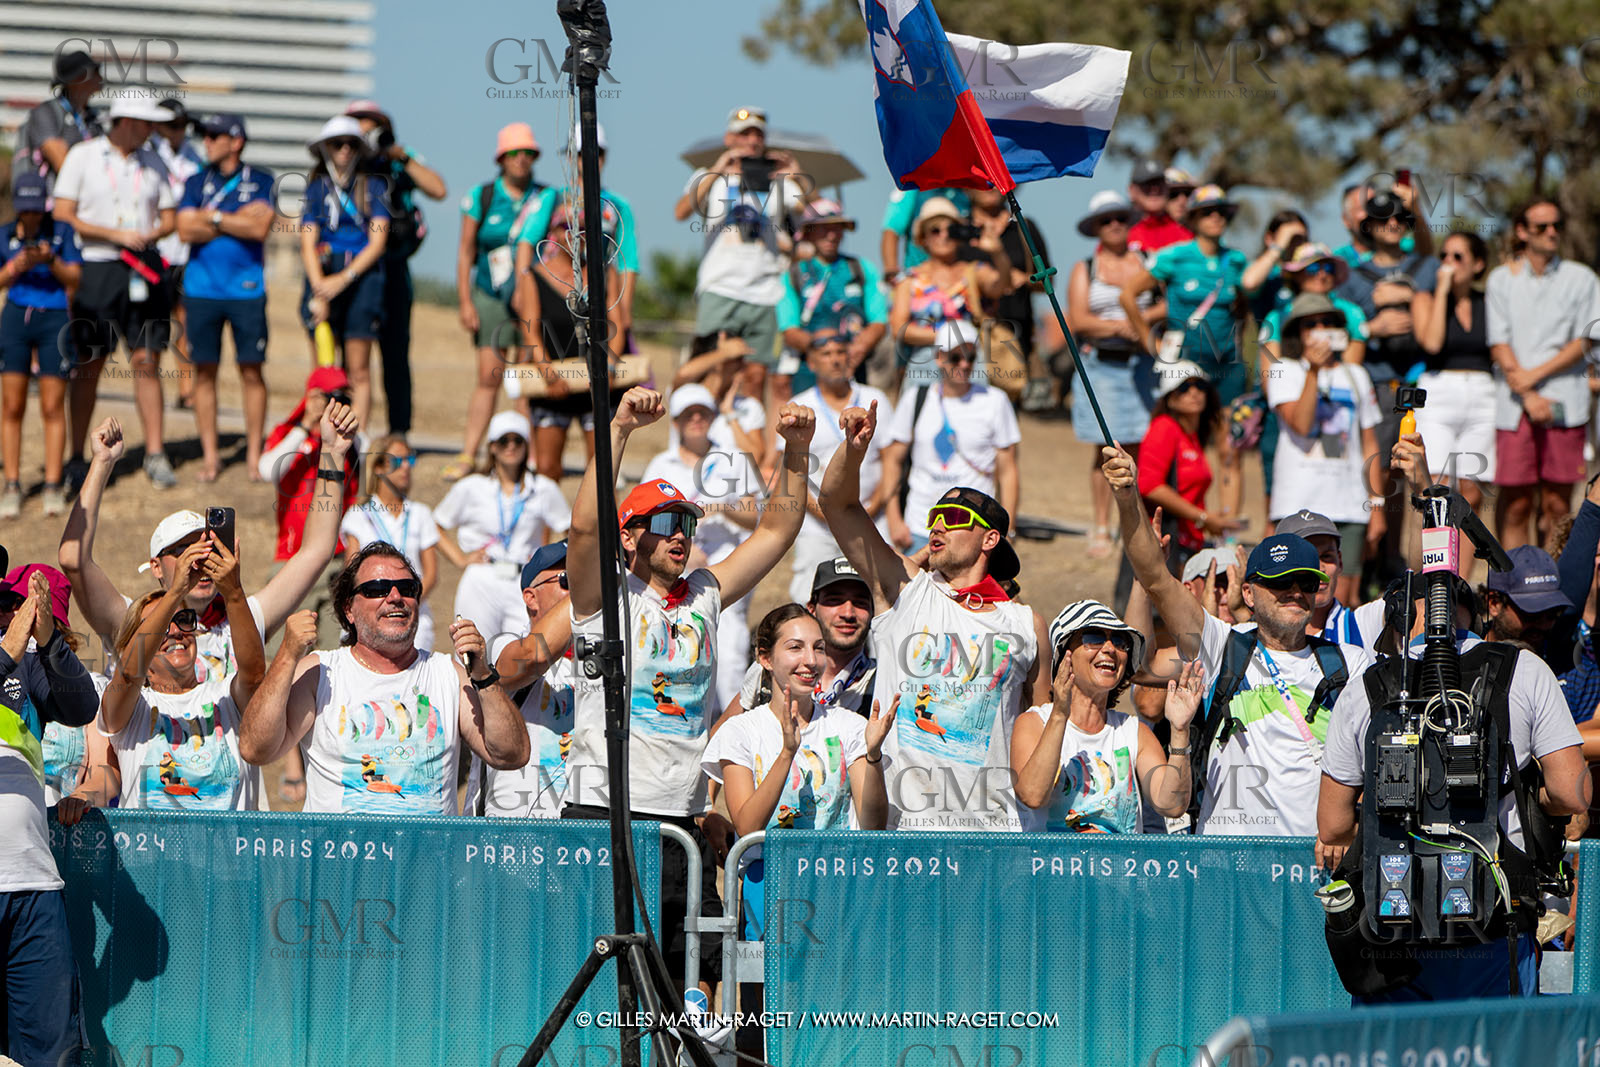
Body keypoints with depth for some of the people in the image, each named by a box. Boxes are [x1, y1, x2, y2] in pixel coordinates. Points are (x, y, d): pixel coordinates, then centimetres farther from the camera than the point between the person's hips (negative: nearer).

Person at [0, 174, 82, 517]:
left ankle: (53, 487, 2)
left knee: (52, 408, -3)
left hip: (55, 319, -1)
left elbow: (75, 280, -2)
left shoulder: (62, 232, 0)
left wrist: (51, 260, -19)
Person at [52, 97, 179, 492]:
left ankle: (155, 454, 4)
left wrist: (148, 236, -8)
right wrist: (115, 234, -13)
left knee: (146, 362, -1)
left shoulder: (152, 162, 11)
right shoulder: (83, 156, -1)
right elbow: (62, 216, -6)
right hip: (96, 267, -3)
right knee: (89, 366, 0)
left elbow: (169, 219, 14)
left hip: (143, 269, 3)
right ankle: (76, 460, 7)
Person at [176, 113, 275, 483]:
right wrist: (240, 219, -6)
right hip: (202, 287, 2)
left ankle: (254, 455, 5)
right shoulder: (197, 183, 10)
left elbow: (260, 228, -10)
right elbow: (186, 229, -4)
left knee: (251, 370, -2)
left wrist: (213, 217, -5)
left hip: (247, 288, -2)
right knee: (204, 372, 2)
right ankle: (210, 456, 8)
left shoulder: (261, 181, 4)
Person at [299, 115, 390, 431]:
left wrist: (344, 278, -13)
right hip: (323, 277, 1)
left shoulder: (372, 185, 5)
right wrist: (319, 289, -13)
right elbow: (308, 242, 1)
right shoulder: (316, 187, 8)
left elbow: (377, 242, -2)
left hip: (361, 277, -1)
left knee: (359, 372, -3)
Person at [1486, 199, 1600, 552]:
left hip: (1565, 403, 0)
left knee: (1556, 504, -2)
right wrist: (1528, 396, -7)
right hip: (1515, 404, 0)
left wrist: (1535, 375, -7)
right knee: (1515, 503, -3)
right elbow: (1499, 344, 4)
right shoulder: (1502, 278, 10)